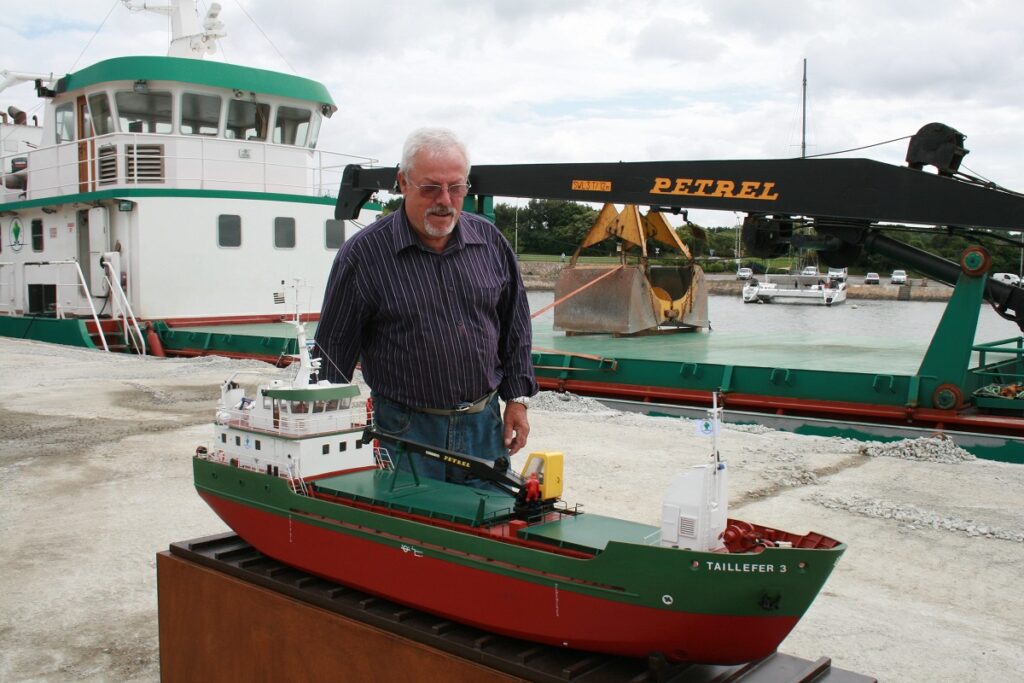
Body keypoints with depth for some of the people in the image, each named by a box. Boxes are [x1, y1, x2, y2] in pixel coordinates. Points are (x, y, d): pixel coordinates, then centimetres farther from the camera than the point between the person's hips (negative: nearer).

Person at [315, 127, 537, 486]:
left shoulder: (491, 242, 3)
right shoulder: (364, 253, -8)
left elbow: (515, 327, 12)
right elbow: (333, 350, -3)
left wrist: (517, 398, 9)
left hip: (483, 422, 4)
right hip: (405, 429, -3)